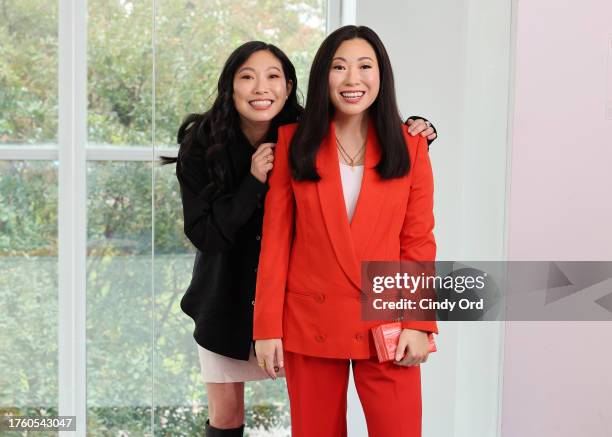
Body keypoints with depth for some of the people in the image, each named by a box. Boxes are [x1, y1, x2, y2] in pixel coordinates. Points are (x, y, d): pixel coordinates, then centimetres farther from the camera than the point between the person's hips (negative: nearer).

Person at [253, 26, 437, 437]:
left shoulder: (409, 146, 2)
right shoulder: (293, 142, 1)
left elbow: (418, 241, 1)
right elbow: (275, 239, 0)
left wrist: (418, 323, -8)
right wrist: (267, 326, -4)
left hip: (386, 325, 0)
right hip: (309, 322, 1)